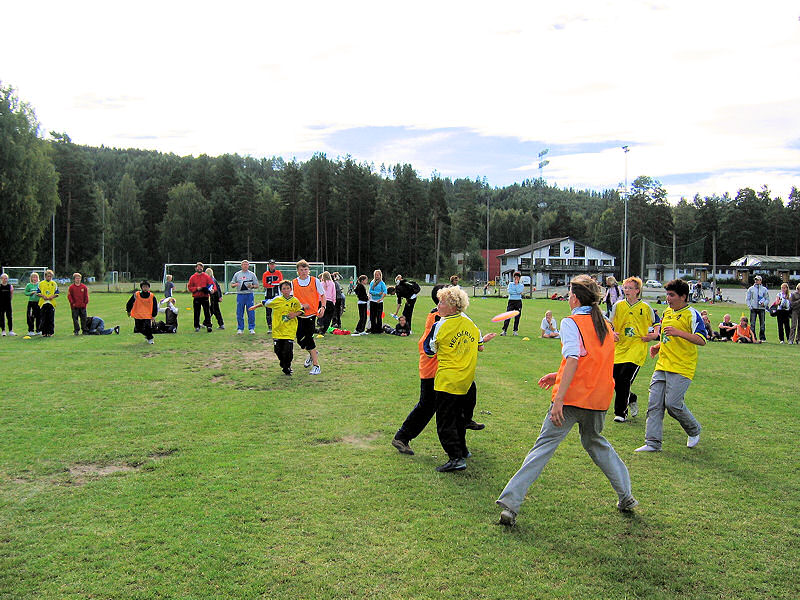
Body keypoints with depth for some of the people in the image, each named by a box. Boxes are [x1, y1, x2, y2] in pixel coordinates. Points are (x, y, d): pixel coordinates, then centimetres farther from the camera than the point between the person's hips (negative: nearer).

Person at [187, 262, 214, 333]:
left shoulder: (206, 276, 5)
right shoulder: (192, 277, 7)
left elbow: (212, 283, 2)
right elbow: (189, 287, 6)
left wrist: (212, 289, -18)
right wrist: (196, 288, -10)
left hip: (205, 297, -1)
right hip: (196, 298, 1)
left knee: (207, 312, -4)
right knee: (196, 313, 5)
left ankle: (208, 325, -1)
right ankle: (197, 326, 13)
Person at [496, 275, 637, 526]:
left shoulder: (571, 322, -7)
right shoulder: (605, 325, 14)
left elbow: (573, 360, -20)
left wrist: (559, 398, -25)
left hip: (573, 397, -6)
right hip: (599, 400, 6)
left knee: (543, 447, -6)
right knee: (595, 442, 28)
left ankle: (510, 504, -10)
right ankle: (626, 496, 31)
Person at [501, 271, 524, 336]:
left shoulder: (521, 285, 9)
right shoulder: (510, 284, 10)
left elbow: (519, 291, -11)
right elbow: (509, 291, -7)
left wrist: (516, 284, -4)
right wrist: (517, 293, -10)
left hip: (518, 302, 1)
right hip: (511, 301, -1)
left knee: (517, 317, 1)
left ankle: (515, 331, 9)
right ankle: (504, 330, -8)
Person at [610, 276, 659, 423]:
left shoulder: (645, 307, 3)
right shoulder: (618, 306, 6)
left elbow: (656, 322, 18)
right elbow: (609, 324, 14)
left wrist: (654, 334, 0)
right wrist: (612, 334, -6)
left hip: (637, 349, -3)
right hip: (619, 348, 3)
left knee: (625, 380, -14)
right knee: (616, 382, 2)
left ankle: (621, 413, -3)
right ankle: (631, 399, 33)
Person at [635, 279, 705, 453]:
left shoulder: (691, 314, -9)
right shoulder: (667, 312, 16)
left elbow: (702, 340, -19)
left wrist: (678, 332, -29)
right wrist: (658, 346, 14)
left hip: (681, 368, -7)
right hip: (662, 366, 7)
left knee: (673, 403, -10)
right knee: (654, 404, 0)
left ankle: (694, 431, 18)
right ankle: (653, 443, 4)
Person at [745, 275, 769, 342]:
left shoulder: (764, 289, 12)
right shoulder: (751, 289, 11)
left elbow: (767, 299, 13)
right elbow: (747, 299, 10)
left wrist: (764, 303, -7)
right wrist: (750, 306, -4)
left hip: (762, 308, 0)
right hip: (753, 308, 0)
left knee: (762, 323, -1)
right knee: (752, 323, -4)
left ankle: (762, 337, 4)